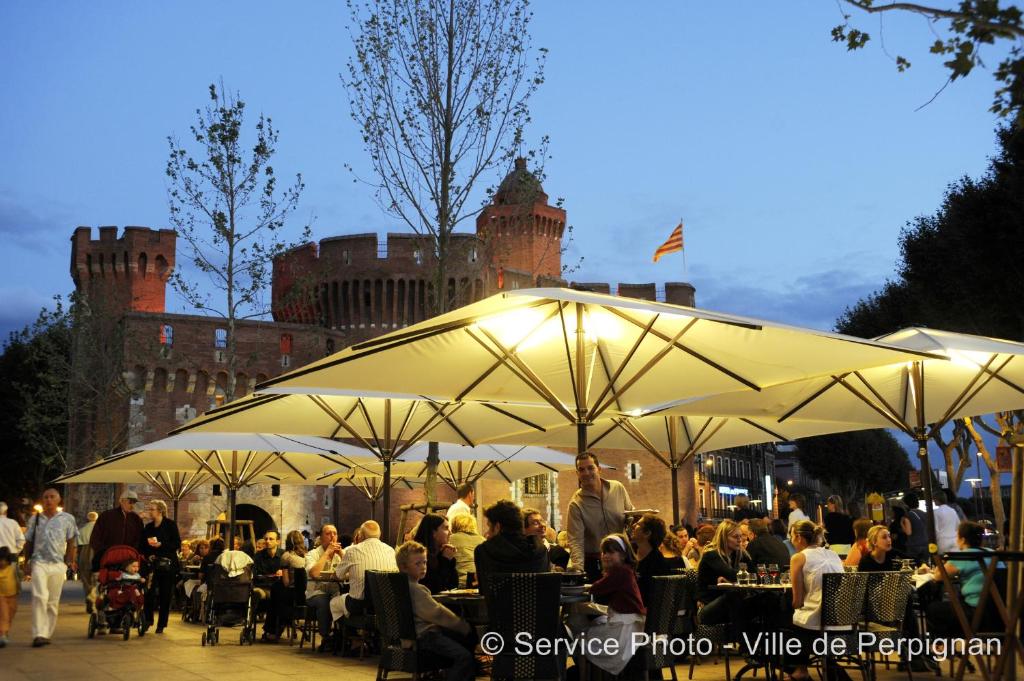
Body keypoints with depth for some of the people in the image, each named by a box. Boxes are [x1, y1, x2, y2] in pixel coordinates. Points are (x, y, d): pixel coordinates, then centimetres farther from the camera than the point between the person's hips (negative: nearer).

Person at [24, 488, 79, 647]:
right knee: (39, 597, -15)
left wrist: (71, 561, 0)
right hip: (39, 562, 0)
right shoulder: (35, 519, 13)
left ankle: (47, 633, 13)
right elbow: (28, 543, 17)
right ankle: (38, 634, -19)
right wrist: (28, 562, 12)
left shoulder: (67, 519, 8)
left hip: (58, 564, 0)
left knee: (53, 602, 4)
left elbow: (72, 542, 8)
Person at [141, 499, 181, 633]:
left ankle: (161, 625, 7)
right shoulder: (148, 527, 12)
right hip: (152, 564, 3)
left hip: (168, 565, -3)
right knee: (149, 593, -8)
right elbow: (142, 546, 17)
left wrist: (161, 544, -17)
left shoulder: (170, 525, -2)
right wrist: (148, 555, -2)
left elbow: (177, 544, -6)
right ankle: (148, 620, 5)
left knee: (165, 595, 0)